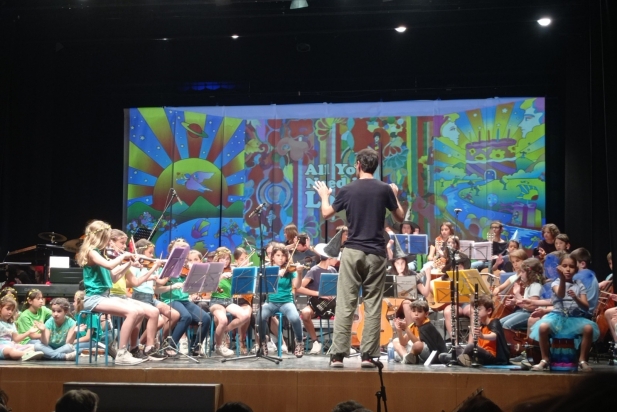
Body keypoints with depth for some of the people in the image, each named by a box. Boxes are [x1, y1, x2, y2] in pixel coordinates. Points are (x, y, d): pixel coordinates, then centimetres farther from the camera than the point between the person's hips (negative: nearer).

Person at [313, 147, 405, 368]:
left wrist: (324, 196, 28)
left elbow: (326, 213, 9)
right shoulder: (384, 189, -1)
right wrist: (395, 196, 25)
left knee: (345, 305, 1)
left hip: (352, 251, 0)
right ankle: (368, 355, 3)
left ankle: (338, 354, 0)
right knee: (373, 306, 4)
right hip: (376, 253, 0)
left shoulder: (347, 190, -1)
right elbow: (400, 217, 9)